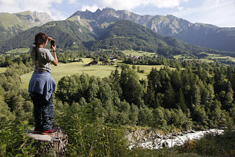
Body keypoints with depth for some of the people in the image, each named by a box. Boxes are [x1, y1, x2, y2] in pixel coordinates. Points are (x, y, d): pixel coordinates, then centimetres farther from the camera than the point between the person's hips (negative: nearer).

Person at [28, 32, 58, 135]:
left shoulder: (33, 50, 4)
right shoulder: (45, 52, -15)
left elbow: (35, 44, 28)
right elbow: (56, 63, -6)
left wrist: (47, 38, 17)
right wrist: (54, 50, 3)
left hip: (35, 78, 7)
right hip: (45, 78, -7)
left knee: (37, 105, 14)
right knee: (47, 105, 4)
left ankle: (38, 127, 23)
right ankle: (46, 128, 11)